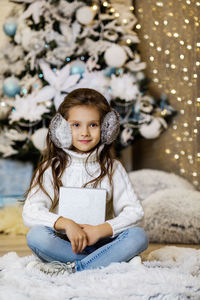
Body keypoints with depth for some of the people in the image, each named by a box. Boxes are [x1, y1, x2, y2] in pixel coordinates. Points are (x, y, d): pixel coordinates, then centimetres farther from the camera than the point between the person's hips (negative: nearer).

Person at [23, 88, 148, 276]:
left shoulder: (112, 168, 6)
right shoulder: (52, 168, 3)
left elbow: (134, 212, -3)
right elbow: (30, 213, -9)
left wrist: (100, 230, -19)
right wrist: (66, 223, -26)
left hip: (100, 244, 1)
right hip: (63, 245, -1)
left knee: (138, 236, -25)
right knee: (36, 236, -30)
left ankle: (70, 270, -28)